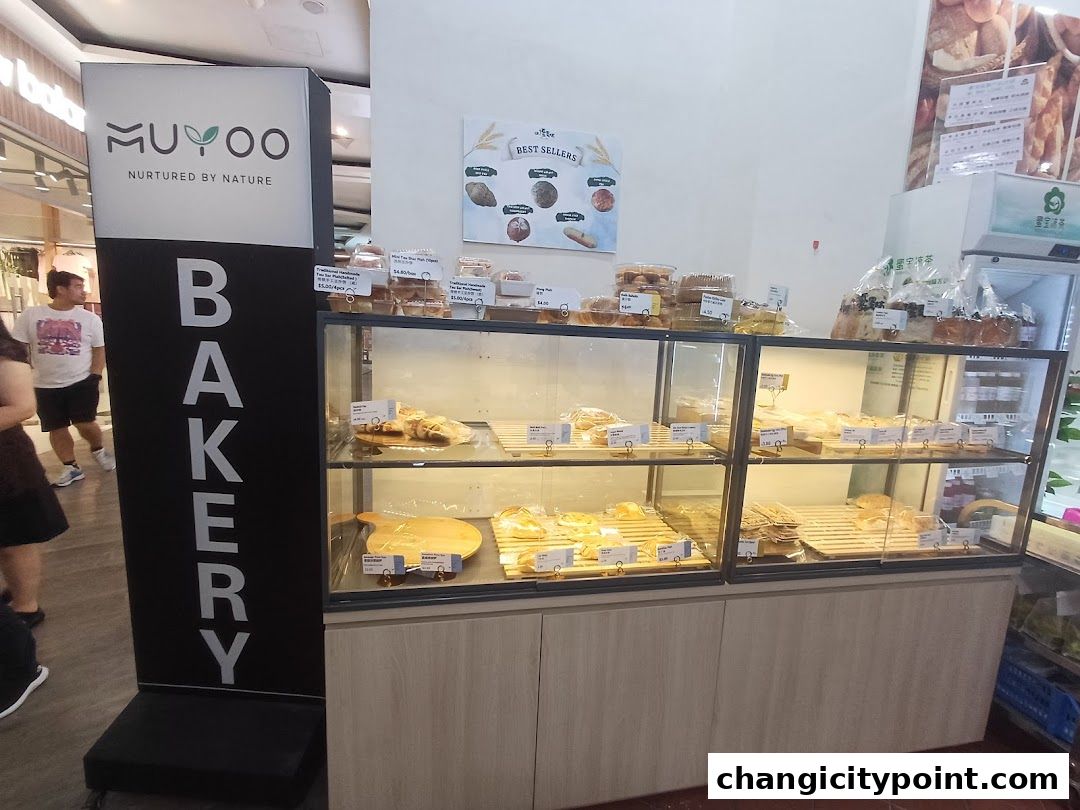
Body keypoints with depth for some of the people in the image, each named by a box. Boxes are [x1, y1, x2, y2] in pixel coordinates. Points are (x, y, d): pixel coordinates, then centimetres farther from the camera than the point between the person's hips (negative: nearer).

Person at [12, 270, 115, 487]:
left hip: (82, 381, -1)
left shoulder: (90, 319, 0)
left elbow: (99, 350, 3)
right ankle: (71, 468, 19)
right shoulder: (30, 315, 0)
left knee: (85, 423, -5)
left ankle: (98, 450, 25)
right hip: (46, 385, 2)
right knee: (56, 429, 7)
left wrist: (95, 375, -7)